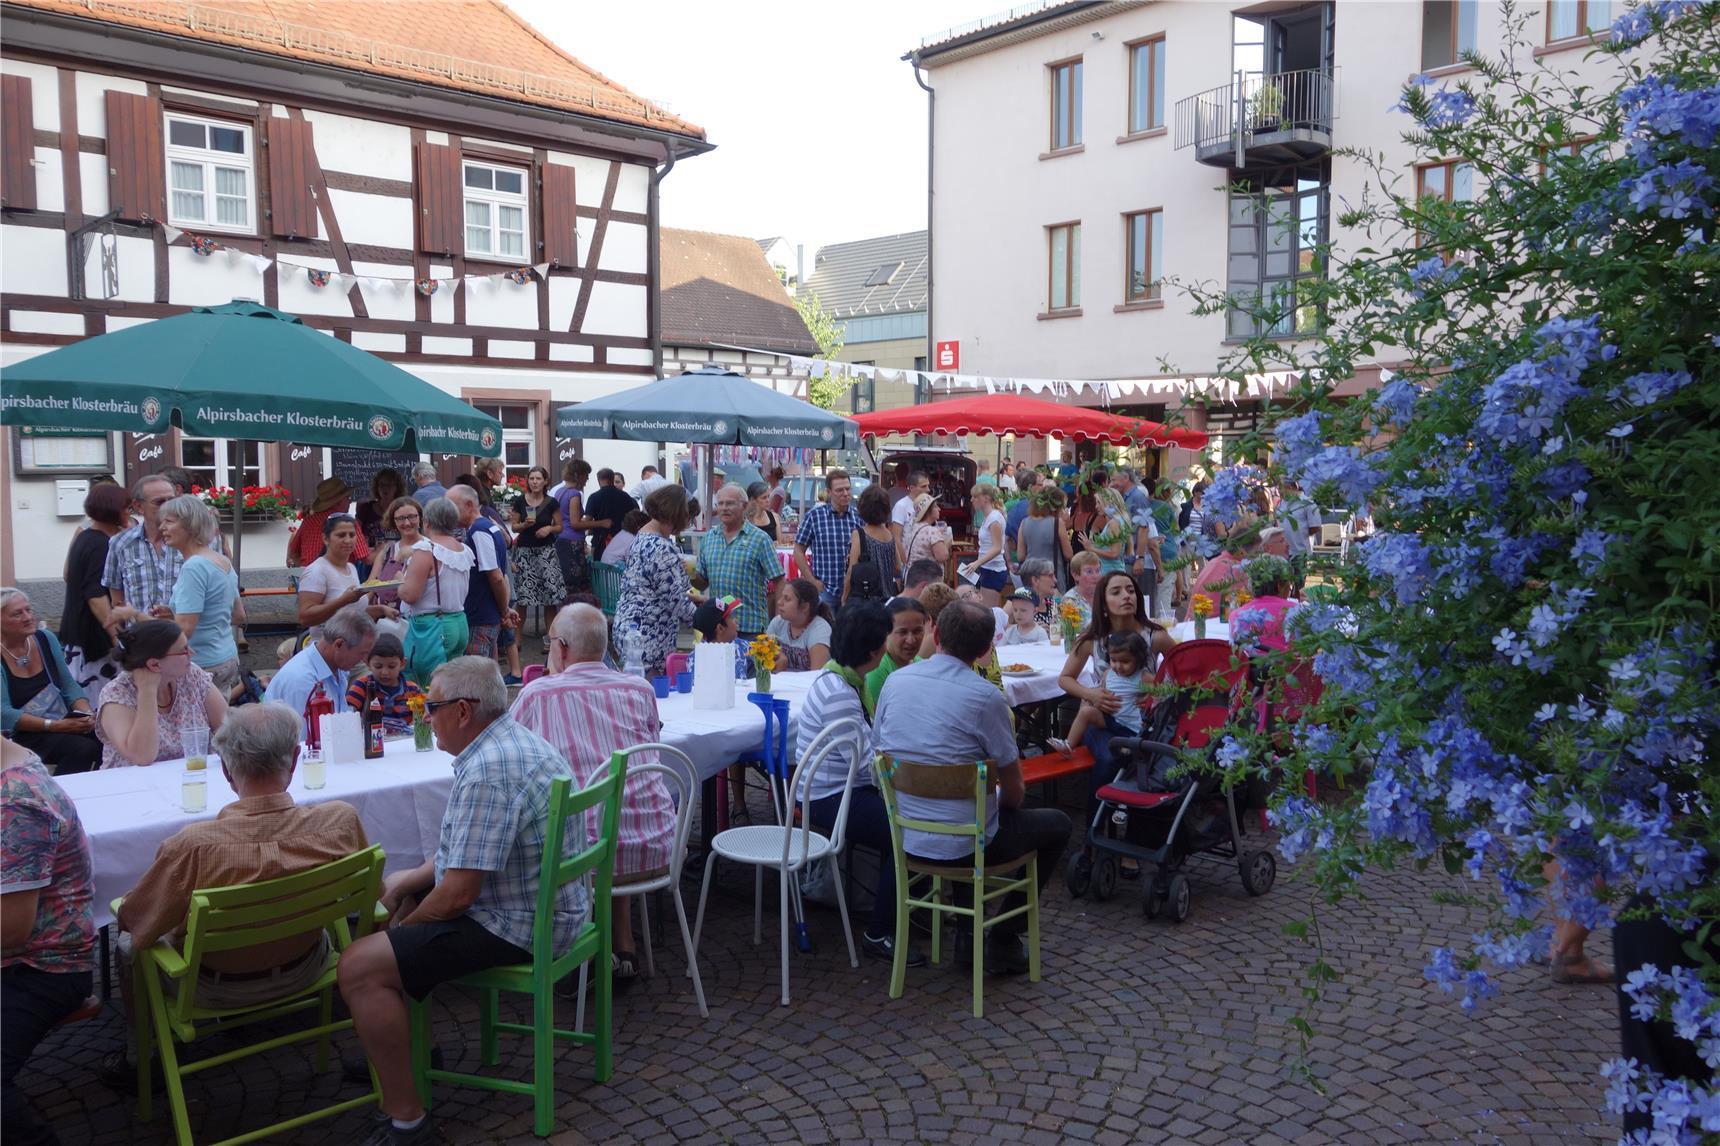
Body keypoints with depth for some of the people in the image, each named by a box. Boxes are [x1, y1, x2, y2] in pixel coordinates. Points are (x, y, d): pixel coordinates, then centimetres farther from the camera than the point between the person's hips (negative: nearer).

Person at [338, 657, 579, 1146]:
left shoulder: (488, 771, -25)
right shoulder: (519, 740, 7)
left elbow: (458, 893, -24)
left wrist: (401, 928, -6)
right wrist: (412, 878, 10)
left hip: (517, 925, -11)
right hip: (550, 904, 11)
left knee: (360, 967, -17)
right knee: (405, 895, 28)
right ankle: (403, 1046, 36)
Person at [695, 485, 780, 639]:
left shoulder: (759, 539, -4)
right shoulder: (708, 538, 11)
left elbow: (778, 581, -6)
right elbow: (703, 582, 16)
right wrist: (692, 575, -5)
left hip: (750, 626, -4)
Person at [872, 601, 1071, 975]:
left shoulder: (895, 681, -4)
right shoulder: (985, 698, -19)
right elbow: (1014, 792, -10)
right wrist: (1004, 802, 13)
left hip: (907, 838, 6)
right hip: (962, 845, -6)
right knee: (1057, 824, 18)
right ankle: (1003, 941, 19)